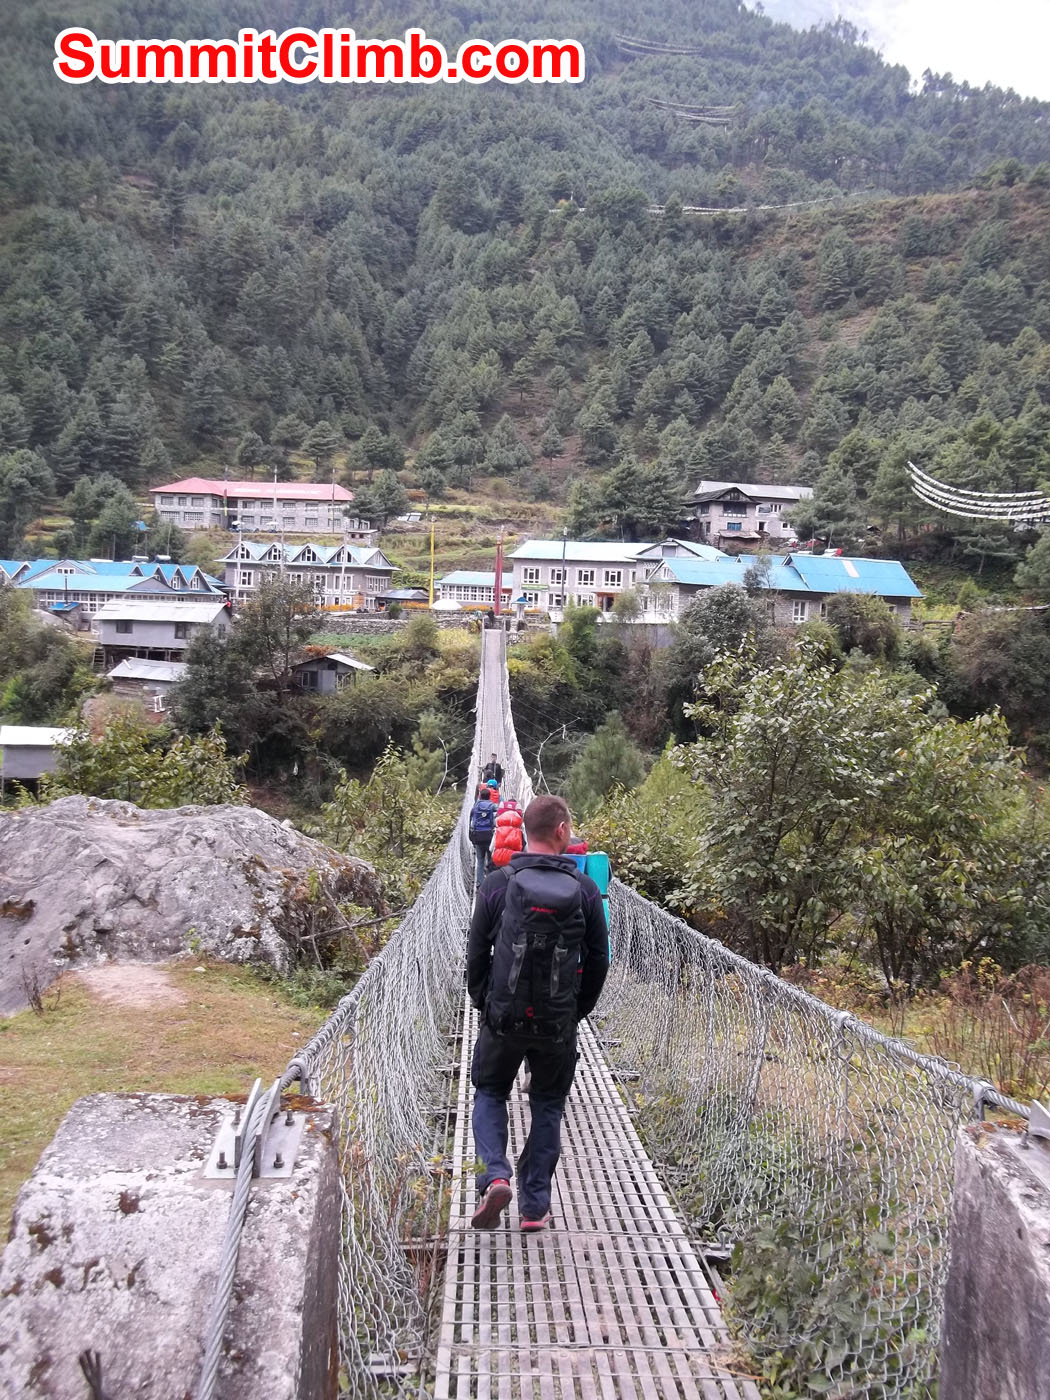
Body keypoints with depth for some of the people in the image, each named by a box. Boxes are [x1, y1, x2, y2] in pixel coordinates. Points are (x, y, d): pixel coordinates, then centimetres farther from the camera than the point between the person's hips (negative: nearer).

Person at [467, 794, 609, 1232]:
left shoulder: (497, 884, -6)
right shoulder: (584, 889, -3)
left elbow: (477, 953, -1)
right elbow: (598, 959, 2)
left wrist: (483, 1003, 12)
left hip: (503, 1017, 0)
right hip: (559, 1024, 1)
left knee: (490, 1093, 20)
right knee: (548, 1106, 16)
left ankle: (495, 1175, -2)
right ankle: (535, 1206, 17)